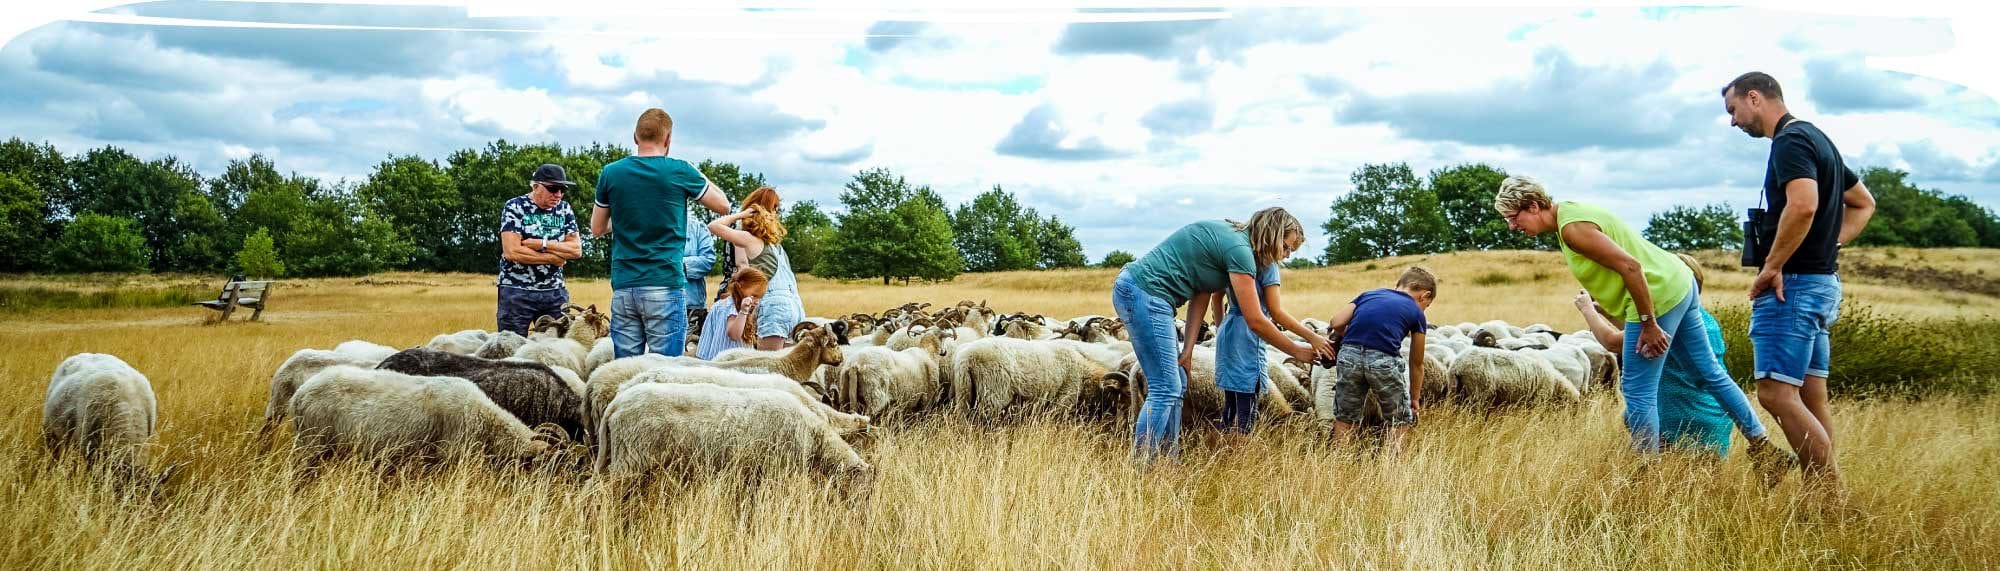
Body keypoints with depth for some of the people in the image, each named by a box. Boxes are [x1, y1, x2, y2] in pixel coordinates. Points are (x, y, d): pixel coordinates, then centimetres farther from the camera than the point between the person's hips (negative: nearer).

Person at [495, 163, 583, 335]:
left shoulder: (564, 210, 8)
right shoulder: (514, 207, -5)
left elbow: (576, 250, -1)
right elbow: (511, 251, -16)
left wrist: (541, 244, -13)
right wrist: (553, 258, -10)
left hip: (555, 291, 4)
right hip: (517, 291, -4)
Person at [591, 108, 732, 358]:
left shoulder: (611, 173, 4)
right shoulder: (680, 171, -4)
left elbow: (597, 228, 17)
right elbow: (723, 206, 11)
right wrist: (698, 175, 23)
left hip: (623, 288, 3)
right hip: (665, 287, -3)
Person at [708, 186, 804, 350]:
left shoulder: (749, 238, 3)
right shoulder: (775, 240, 21)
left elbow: (713, 226, -2)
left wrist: (740, 214, 8)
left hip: (774, 303, -6)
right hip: (795, 304, 6)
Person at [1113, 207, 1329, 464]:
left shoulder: (1227, 236, 17)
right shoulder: (1239, 249, -12)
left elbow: (1200, 297, 12)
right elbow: (1255, 321, -11)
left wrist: (1187, 350, 5)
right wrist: (1297, 351, 2)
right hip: (1144, 292, -10)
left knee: (1176, 384, 13)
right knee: (1165, 389, -10)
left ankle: (1168, 461, 16)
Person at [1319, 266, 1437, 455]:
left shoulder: (1368, 294, 25)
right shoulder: (1415, 312, 19)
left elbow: (1335, 323, 10)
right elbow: (1416, 363, 26)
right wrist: (1415, 398, 38)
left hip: (1349, 355, 3)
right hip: (1384, 360, -3)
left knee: (1344, 420, 17)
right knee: (1400, 423, 16)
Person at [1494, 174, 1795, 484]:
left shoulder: (1572, 228, -19)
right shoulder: (1571, 212, 11)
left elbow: (1630, 266, -25)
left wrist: (1648, 325, -20)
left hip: (1658, 295, -11)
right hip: (1678, 284, 11)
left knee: (1638, 391, -3)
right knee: (1710, 373, 17)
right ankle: (1765, 450, 25)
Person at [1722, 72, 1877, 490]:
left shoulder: (1790, 141, -13)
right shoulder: (1816, 139, 19)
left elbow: (1803, 205, -30)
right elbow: (1863, 203, 29)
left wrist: (1773, 266, -21)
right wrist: (1831, 243, 16)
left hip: (1794, 283, -10)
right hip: (1822, 281, 10)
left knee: (1776, 394, -13)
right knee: (1811, 397, 10)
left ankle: (1833, 500, -14)